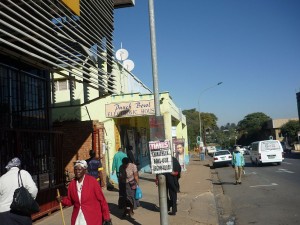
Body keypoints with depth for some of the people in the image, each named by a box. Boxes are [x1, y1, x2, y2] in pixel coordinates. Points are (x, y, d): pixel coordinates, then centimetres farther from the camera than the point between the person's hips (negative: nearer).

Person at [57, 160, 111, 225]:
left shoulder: (92, 181, -13)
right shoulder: (72, 183, 1)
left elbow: (102, 199, -9)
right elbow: (70, 201, 14)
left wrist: (106, 217, -6)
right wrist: (62, 200, -7)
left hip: (93, 218, -4)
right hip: (77, 218, 5)